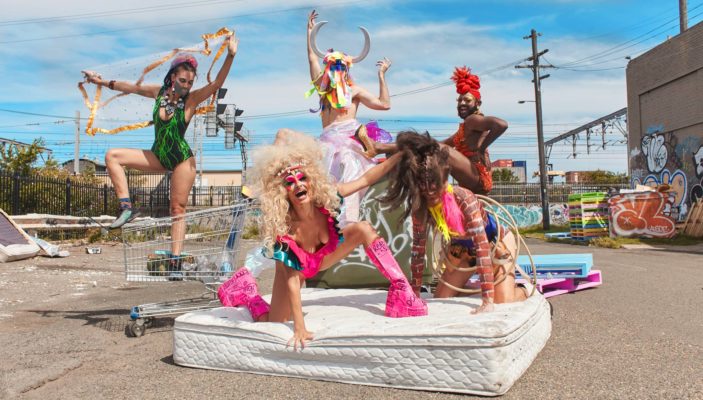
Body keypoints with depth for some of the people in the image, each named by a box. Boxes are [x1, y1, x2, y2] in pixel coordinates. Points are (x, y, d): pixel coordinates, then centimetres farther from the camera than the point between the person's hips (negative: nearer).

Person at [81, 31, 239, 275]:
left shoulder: (191, 99, -9)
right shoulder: (159, 92, 3)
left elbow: (217, 83, -22)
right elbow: (133, 88, 16)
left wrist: (230, 56, -34)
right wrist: (103, 82, 22)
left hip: (182, 159, -5)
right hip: (159, 157, 5)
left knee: (178, 209, -3)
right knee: (112, 156, -5)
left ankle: (175, 261, 1)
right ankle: (126, 207, -10)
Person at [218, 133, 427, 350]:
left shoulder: (326, 197, -30)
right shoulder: (281, 226, -37)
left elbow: (365, 179, -18)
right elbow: (292, 280, -33)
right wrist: (299, 328, -32)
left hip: (323, 255, 3)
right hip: (295, 265, -3)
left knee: (364, 229, -17)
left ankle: (401, 290, -13)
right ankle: (246, 291, 20)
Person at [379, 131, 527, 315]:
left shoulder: (463, 198, -38)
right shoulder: (421, 207, -24)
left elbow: (482, 246, -39)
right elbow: (418, 248, -13)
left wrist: (487, 300, -41)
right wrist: (414, 292, -12)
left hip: (496, 241, -4)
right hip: (464, 248, 5)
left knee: (504, 303, -16)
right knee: (440, 299, 2)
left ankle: (523, 291, 18)